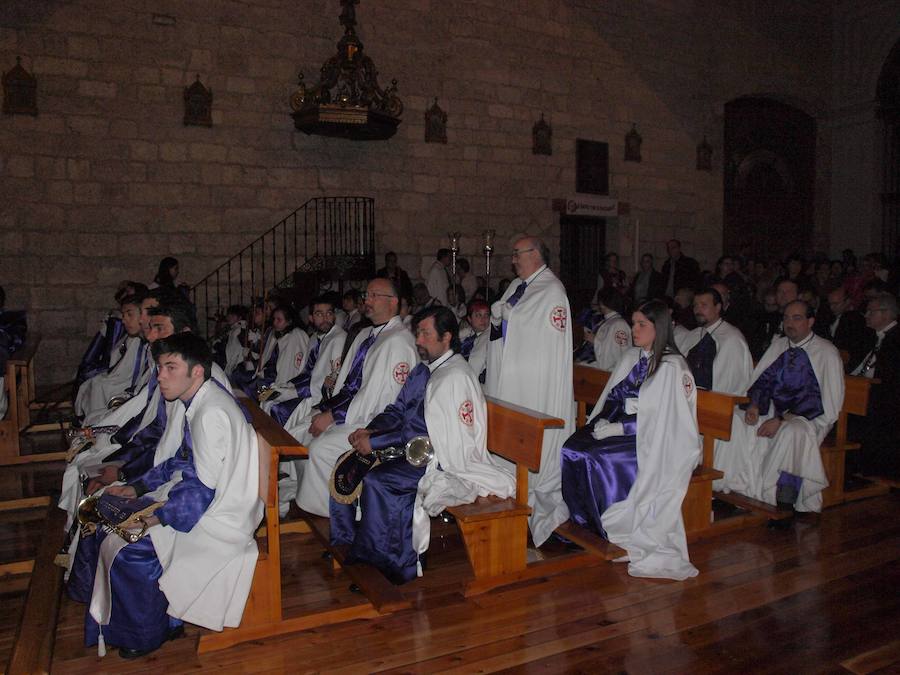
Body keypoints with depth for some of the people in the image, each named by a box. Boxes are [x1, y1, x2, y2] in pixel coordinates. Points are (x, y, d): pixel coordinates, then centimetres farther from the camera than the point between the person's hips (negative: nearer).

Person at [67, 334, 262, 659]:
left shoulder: (211, 414, -25)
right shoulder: (197, 403, 5)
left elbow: (203, 489, -24)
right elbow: (183, 461, 15)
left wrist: (157, 517, -19)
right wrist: (137, 488, 8)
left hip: (221, 515, -10)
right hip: (201, 493, 10)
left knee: (129, 553, -15)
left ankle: (148, 634, 11)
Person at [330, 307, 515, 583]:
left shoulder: (455, 377, -19)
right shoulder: (423, 369, 11)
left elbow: (425, 434, -23)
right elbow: (397, 410, 14)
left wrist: (374, 442, -20)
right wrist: (370, 430, -5)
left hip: (443, 460, -9)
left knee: (376, 480, -25)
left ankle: (380, 561, -7)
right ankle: (346, 540, 11)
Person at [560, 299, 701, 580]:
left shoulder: (672, 367, -11)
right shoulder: (631, 357, 12)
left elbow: (663, 418, -17)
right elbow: (613, 397, 15)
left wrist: (617, 428, -21)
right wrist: (603, 420, -6)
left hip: (654, 440, -7)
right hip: (621, 429, 7)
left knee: (597, 458, -27)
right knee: (571, 449, -16)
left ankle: (613, 530, -5)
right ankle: (585, 524, -4)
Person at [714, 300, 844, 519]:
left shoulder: (826, 352, -6)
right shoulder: (778, 346, 12)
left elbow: (828, 404, -12)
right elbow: (760, 379, 14)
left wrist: (782, 420, -20)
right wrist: (754, 405, -9)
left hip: (808, 419, -5)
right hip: (774, 412, 6)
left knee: (791, 432, -38)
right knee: (731, 420, -18)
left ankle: (784, 506, -27)